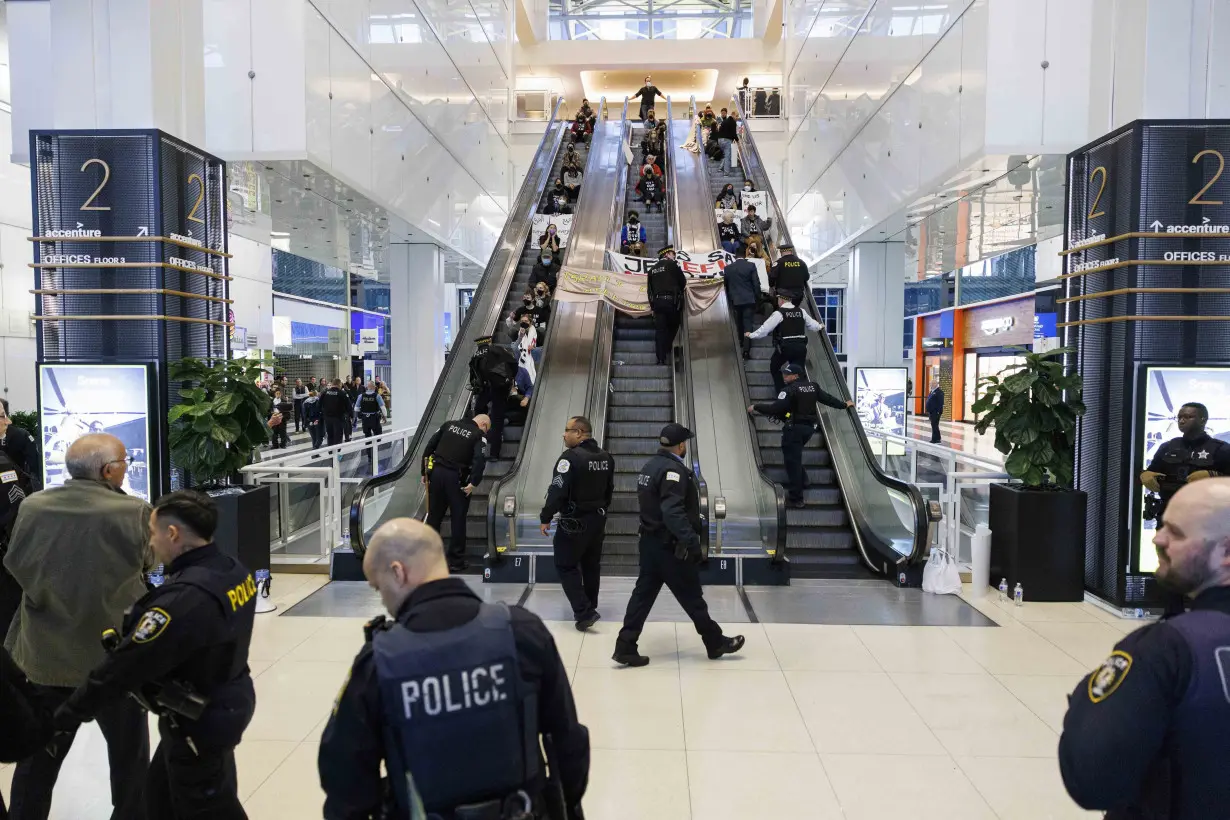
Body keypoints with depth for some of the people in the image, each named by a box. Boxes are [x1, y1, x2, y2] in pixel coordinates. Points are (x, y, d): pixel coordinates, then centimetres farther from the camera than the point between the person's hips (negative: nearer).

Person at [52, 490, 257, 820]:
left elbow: (126, 666, -22)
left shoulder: (185, 598, -31)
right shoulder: (234, 571, -3)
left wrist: (70, 713, -10)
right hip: (227, 703, 8)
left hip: (199, 722, -8)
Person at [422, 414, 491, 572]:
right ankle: (456, 562, 11)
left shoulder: (448, 425, 13)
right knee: (458, 520, 6)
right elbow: (479, 460, -17)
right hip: (456, 479, -4)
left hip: (436, 472, 4)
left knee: (433, 517, 15)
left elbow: (429, 447, 10)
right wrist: (473, 483, -13)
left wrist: (424, 472, 14)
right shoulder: (478, 435, -2)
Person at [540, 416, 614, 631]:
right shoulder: (606, 458, 7)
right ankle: (590, 607, 31)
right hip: (598, 520, 8)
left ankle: (584, 612, -6)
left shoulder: (571, 458, -20)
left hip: (574, 522, -8)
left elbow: (557, 491, -23)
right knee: (591, 565, 19)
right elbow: (609, 490, 17)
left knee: (566, 566, 2)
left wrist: (545, 518, -14)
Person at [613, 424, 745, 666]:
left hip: (650, 541, 9)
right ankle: (716, 642, 20)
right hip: (669, 546, -9)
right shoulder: (673, 470, -19)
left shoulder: (650, 466, 11)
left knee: (643, 593, 10)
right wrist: (692, 542, -30)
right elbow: (673, 512, -29)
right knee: (691, 596, 5)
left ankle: (625, 647, 10)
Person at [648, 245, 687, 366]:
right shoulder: (673, 264, 0)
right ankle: (667, 350, 11)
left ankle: (661, 358, -3)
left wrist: (652, 304, 17)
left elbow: (650, 289, 14)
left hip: (657, 302, 4)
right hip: (671, 301, -4)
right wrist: (677, 291, 21)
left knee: (660, 329, 1)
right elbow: (683, 282, 2)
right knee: (673, 327, 14)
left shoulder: (652, 269, 15)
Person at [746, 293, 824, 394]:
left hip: (785, 347, -4)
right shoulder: (801, 311, 9)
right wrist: (819, 327, 46)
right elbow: (811, 323, 24)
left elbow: (765, 328, -5)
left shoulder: (779, 313, -6)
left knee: (774, 367, 19)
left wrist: (751, 335, 7)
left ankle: (781, 390, 16)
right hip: (801, 346, 4)